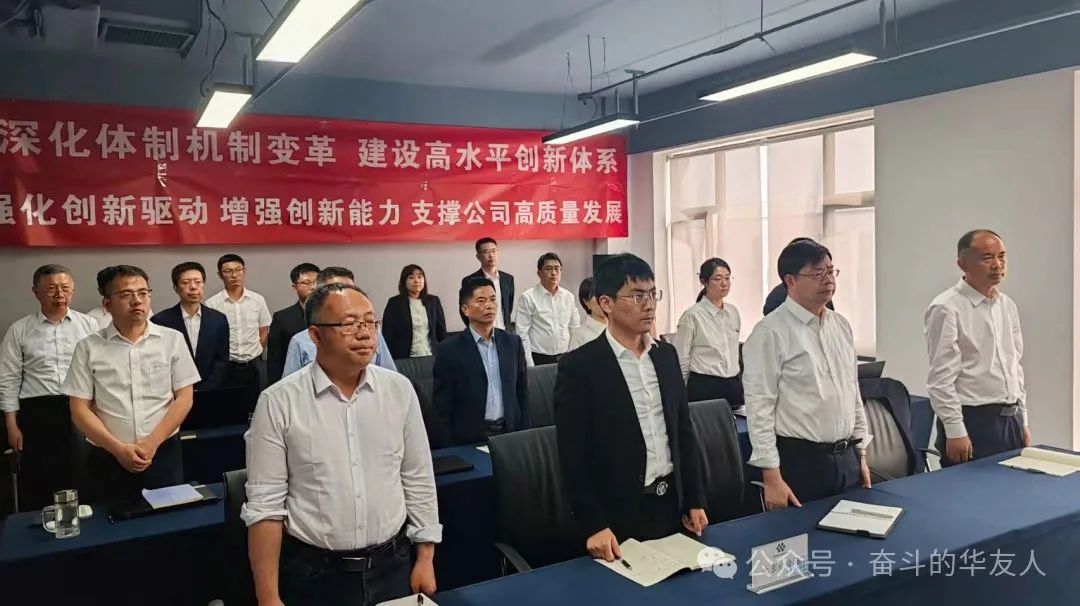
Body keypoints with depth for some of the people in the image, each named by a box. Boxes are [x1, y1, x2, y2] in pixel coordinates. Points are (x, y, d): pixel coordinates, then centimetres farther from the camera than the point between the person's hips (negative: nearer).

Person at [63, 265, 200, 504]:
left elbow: (184, 398, 0)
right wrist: (118, 449, -11)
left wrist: (152, 443, -10)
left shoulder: (172, 339, 2)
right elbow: (80, 409, 0)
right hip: (107, 460, 0)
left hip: (164, 455, 0)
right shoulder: (88, 348, 1)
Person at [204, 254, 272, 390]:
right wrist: (228, 356, 2)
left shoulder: (258, 300, 3)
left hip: (253, 366, 2)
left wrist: (253, 356, 8)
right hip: (225, 367, -2)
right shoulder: (211, 304, -5)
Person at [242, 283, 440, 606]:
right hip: (314, 574, -2)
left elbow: (419, 480, 4)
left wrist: (425, 559, 4)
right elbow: (265, 504, -9)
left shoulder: (399, 389, -3)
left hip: (392, 566, 3)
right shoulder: (278, 402, -11)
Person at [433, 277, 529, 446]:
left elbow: (522, 392, 9)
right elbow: (443, 406, -5)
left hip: (510, 433, 3)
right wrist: (452, 445, -7)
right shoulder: (449, 350, -7)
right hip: (469, 438, -3)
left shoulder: (513, 342, 5)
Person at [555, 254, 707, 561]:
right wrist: (594, 526, -16)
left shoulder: (666, 355, 6)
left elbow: (684, 431, 11)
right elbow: (573, 456, -14)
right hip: (618, 516, -5)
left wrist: (695, 501, 9)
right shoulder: (579, 366, -13)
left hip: (672, 504, 6)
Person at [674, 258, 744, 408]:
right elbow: (682, 362, -5)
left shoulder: (733, 311, 8)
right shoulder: (692, 315, -10)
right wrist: (682, 398, 0)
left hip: (734, 386, 6)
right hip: (704, 388, -6)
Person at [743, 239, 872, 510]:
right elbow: (759, 406, -15)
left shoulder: (841, 325, 9)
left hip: (847, 458, 7)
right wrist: (772, 477, -16)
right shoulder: (770, 332, -14)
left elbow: (853, 391, 16)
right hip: (799, 460, -6)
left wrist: (861, 454, 15)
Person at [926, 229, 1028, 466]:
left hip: (1011, 419, 7)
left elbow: (1015, 365, 18)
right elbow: (941, 377, -15)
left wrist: (1023, 421, 15)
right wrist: (955, 432, -17)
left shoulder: (1007, 306, 11)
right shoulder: (947, 308, -12)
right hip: (973, 421, -7)